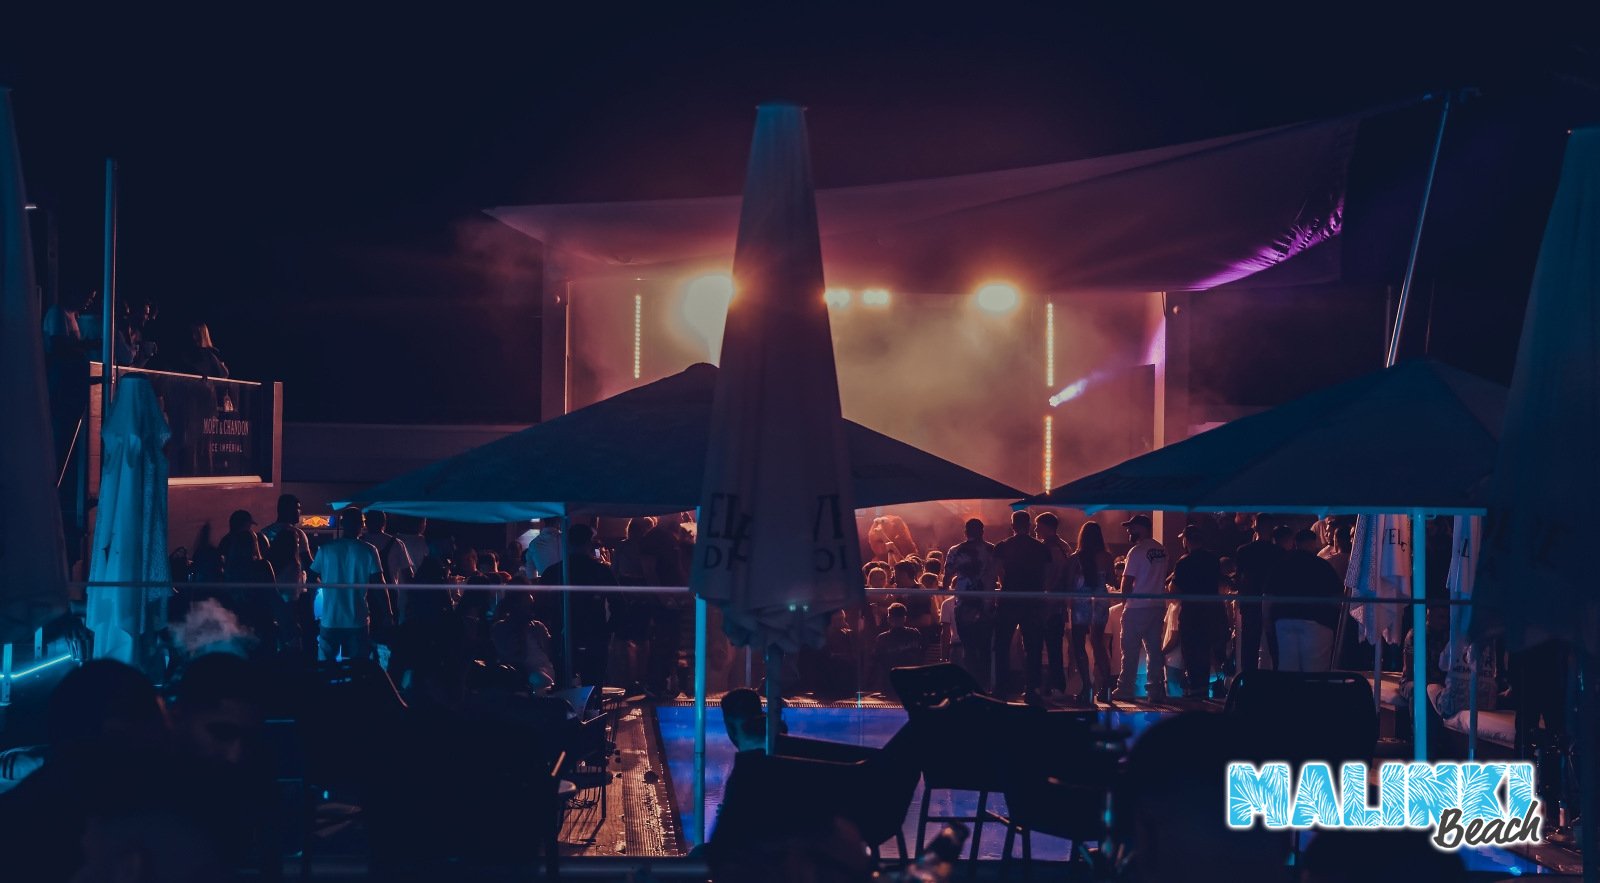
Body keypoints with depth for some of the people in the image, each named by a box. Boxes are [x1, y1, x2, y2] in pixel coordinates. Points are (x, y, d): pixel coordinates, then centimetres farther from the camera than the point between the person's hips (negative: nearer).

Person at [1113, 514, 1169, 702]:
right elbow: (1163, 578, 9)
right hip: (1158, 607, 6)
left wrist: (1124, 601, 4)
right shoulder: (1161, 551, 8)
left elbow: (1128, 581, -11)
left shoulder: (1137, 551, -13)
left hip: (1137, 608, -6)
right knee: (1154, 649, 8)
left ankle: (1125, 689, 3)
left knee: (1130, 650, 1)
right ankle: (1156, 689, 6)